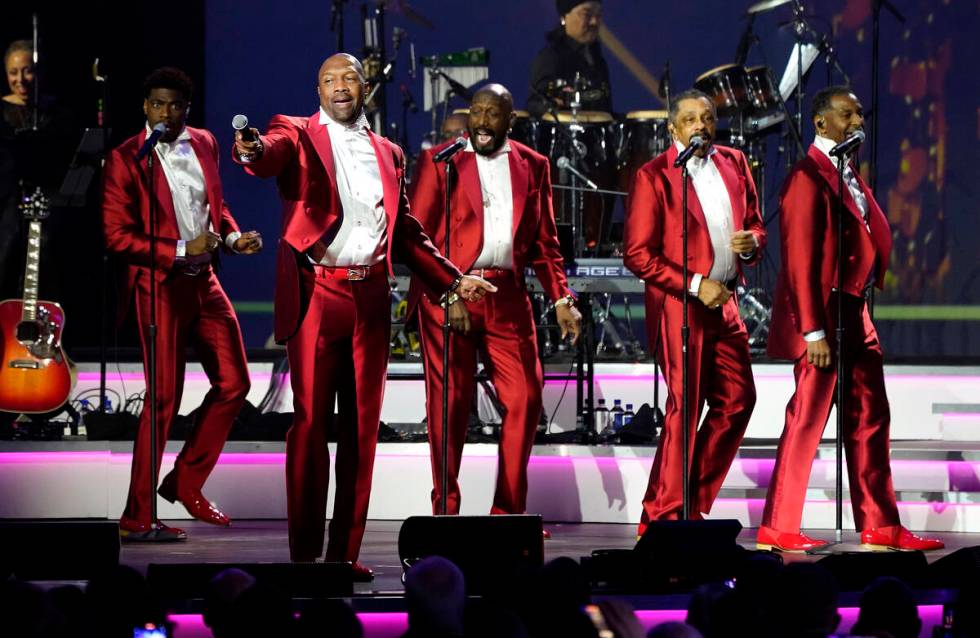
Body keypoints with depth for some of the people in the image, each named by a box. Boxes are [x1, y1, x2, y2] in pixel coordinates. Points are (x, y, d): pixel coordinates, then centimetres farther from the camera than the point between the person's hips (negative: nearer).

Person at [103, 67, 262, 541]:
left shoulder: (203, 145, 8)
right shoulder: (126, 160, -10)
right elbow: (117, 236, -12)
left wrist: (232, 237, 3)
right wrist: (181, 251, -18)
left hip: (203, 279, 7)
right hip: (160, 284, -7)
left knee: (234, 382, 6)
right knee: (164, 397, -6)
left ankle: (186, 481, 21)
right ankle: (136, 517, 1)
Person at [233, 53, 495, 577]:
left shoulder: (387, 154, 19)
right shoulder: (298, 136, 5)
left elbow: (407, 232, 24)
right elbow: (272, 156, -19)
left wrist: (452, 279, 16)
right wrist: (253, 151, -43)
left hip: (370, 297, 5)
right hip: (316, 294, -5)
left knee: (361, 425, 5)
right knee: (310, 422, -5)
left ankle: (346, 549, 10)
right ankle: (304, 553, -2)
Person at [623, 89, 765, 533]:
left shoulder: (734, 164, 11)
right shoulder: (652, 176, -7)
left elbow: (754, 224, 20)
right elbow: (637, 254, -10)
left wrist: (750, 242, -5)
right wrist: (695, 285, -16)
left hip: (724, 302, 6)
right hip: (679, 306, -6)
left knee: (738, 399, 5)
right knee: (685, 408, -6)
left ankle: (692, 505, 17)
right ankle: (662, 517, 4)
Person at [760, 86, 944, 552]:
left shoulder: (850, 176, 15)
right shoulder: (809, 177, -13)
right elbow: (800, 260, -17)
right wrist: (813, 331, -20)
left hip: (854, 314, 9)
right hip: (823, 316, -9)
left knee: (870, 419, 10)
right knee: (806, 422, -5)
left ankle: (880, 527, 14)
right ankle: (778, 529, 2)